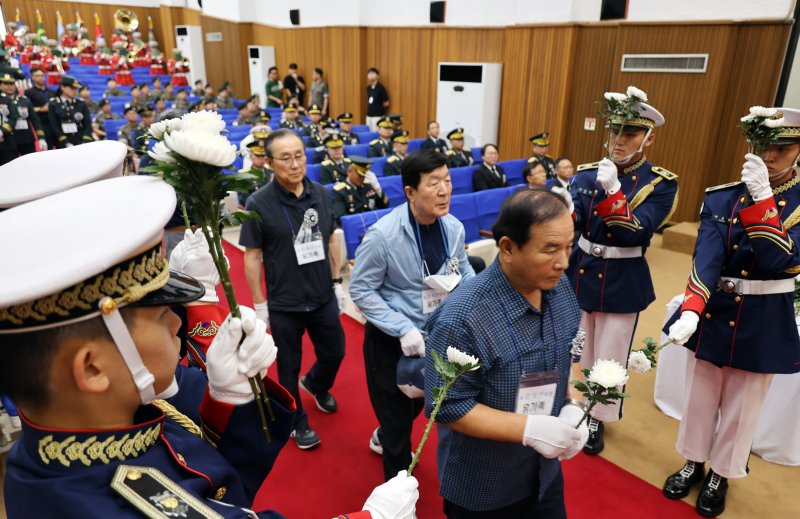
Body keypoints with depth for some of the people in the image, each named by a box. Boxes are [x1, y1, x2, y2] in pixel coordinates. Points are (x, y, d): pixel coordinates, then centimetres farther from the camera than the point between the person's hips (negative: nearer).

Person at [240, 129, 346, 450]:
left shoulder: (321, 194, -3)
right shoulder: (258, 203, -15)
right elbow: (252, 256, -10)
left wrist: (337, 282, 7)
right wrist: (259, 304, -8)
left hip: (323, 297, 4)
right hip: (283, 304, -4)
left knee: (334, 353, 20)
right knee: (289, 367, 13)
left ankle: (316, 384, 53)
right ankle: (297, 422, 37)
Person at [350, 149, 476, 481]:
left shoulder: (453, 227, -10)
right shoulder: (382, 235, -25)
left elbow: (463, 272, 6)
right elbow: (361, 291, -19)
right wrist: (404, 329, -26)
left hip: (437, 333, 6)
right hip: (390, 339, -5)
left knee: (418, 401, 27)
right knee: (396, 412, 12)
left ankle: (384, 438, 61)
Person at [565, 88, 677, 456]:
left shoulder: (662, 183, -9)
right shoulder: (588, 173, -2)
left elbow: (635, 234, -20)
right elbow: (570, 219, -16)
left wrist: (612, 189, -31)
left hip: (623, 282, -3)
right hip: (580, 273, 3)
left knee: (609, 356, 10)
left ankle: (597, 420, 32)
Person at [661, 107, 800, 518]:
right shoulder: (720, 197, -5)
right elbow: (706, 258, -18)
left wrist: (762, 198, -29)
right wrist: (691, 311, -33)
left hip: (764, 323, -1)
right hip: (712, 314, 2)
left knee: (741, 407, 14)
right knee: (699, 396, 16)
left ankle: (721, 476, 36)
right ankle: (693, 463, 39)